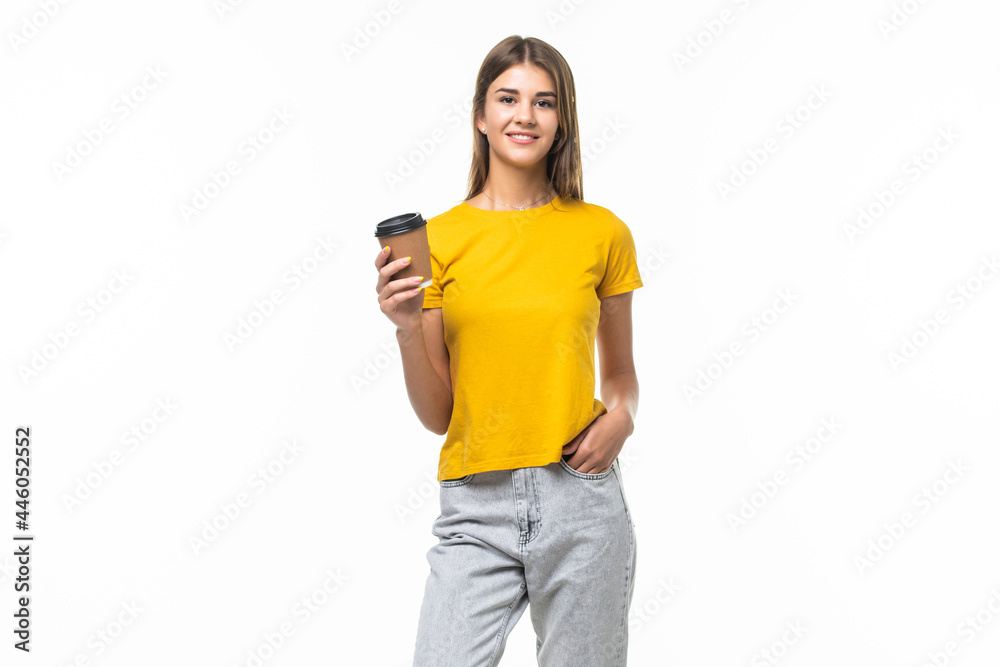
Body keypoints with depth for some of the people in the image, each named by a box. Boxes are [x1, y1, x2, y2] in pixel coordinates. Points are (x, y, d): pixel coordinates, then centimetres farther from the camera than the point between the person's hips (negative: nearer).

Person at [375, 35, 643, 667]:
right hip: (476, 506, 0)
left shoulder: (602, 231, 3)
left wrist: (620, 418, -6)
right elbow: (436, 414, 3)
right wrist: (408, 329, -14)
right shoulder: (438, 237, 3)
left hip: (582, 502, 1)